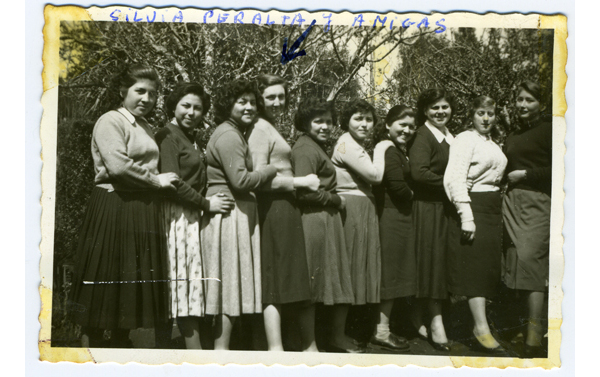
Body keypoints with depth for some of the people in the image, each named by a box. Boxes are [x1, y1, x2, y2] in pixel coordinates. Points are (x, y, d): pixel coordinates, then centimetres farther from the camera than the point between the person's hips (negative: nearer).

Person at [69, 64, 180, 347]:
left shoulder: (146, 128, 21)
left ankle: (121, 350, 21)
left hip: (144, 212, 8)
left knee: (133, 284, 11)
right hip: (114, 208, -8)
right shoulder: (110, 121, -6)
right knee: (105, 282, -3)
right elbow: (118, 166, -18)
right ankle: (89, 346, 7)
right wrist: (157, 180, -9)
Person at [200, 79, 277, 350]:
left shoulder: (235, 134, 21)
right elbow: (240, 180, -20)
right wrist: (271, 170, -6)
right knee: (230, 282, -7)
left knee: (231, 285, 11)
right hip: (229, 214, -10)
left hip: (238, 214, 10)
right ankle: (221, 349, -1)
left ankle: (221, 346, 17)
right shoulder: (228, 135, -12)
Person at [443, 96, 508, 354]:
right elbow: (456, 178, -17)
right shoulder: (464, 140, -7)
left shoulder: (492, 143, 19)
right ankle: (481, 328, -8)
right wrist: (466, 216, -24)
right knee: (476, 264, -9)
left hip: (493, 208, 9)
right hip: (474, 205, -8)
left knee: (489, 264, 10)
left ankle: (478, 318, 21)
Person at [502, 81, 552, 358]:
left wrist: (525, 174, -7)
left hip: (538, 202, -7)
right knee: (518, 261, 1)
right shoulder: (512, 138, 22)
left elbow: (554, 170, -8)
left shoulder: (548, 130, 0)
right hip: (512, 202, 7)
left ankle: (534, 336, -16)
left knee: (529, 258, -16)